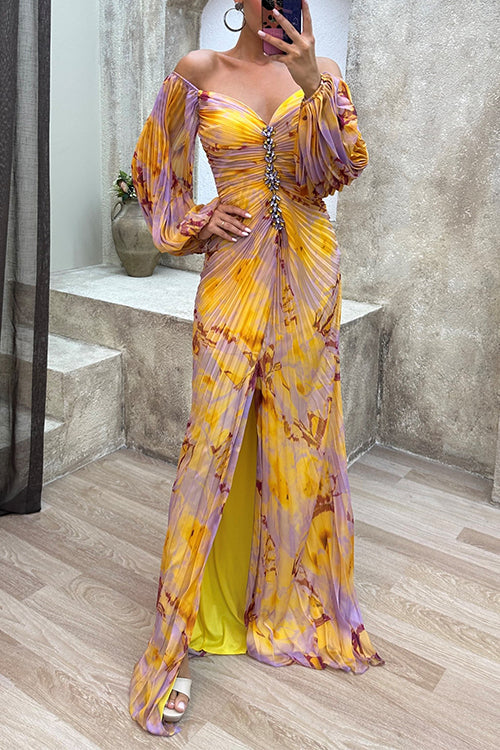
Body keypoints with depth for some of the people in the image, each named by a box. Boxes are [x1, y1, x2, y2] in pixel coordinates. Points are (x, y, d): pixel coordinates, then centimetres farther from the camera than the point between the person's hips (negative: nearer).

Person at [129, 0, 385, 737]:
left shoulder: (321, 70, 9)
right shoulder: (199, 72, 6)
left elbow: (346, 166, -4)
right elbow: (155, 168, 13)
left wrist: (315, 86, -16)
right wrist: (191, 225, -1)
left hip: (308, 267, 2)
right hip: (234, 268, -2)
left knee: (302, 430, 6)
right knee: (216, 434, -5)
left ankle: (294, 602, 26)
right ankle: (183, 626, 8)